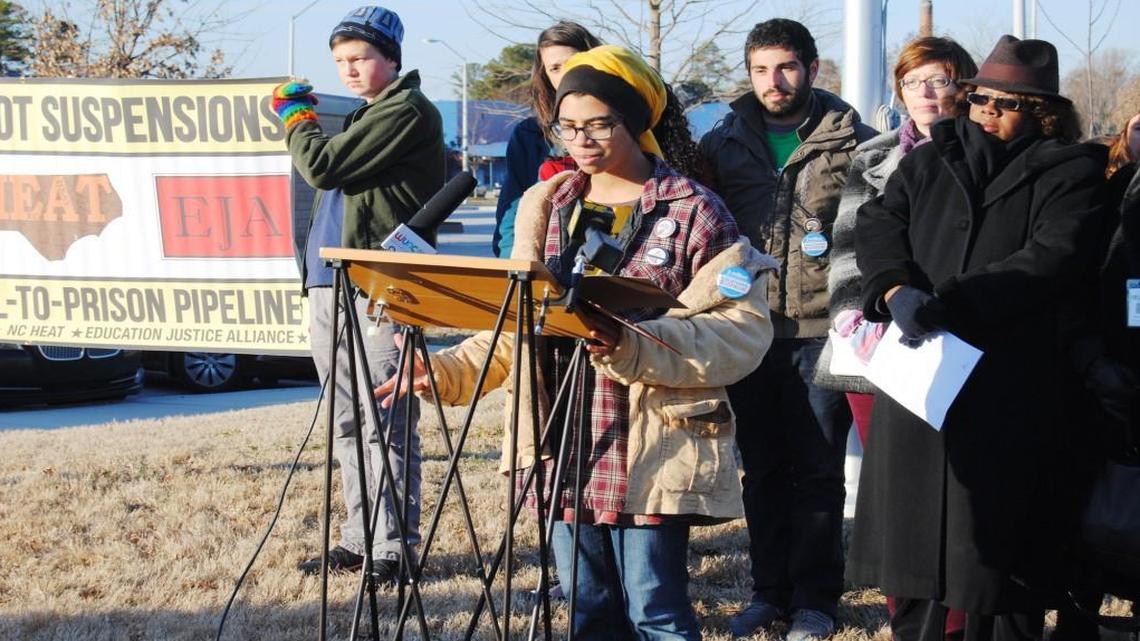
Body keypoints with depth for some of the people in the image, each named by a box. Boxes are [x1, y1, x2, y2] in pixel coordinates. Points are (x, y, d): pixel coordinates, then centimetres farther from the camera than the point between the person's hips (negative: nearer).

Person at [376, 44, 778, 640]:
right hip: (565, 446, 5)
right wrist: (444, 372, 3)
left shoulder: (693, 211, -5)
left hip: (652, 448, -5)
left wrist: (635, 347, -27)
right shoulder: (548, 207, 12)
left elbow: (741, 328, -14)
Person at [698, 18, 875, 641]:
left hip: (823, 329, -3)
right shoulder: (723, 143, 8)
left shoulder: (853, 141, 0)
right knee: (761, 468, 11)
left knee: (817, 470, 3)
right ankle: (770, 590, 22)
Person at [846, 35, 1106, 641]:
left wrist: (950, 301, -21)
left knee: (998, 545, -2)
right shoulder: (928, 163, 16)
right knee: (913, 538, 9)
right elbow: (877, 225, 2)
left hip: (1009, 391, -4)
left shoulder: (1069, 171, 2)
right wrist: (895, 289, -20)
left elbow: (1054, 259, -13)